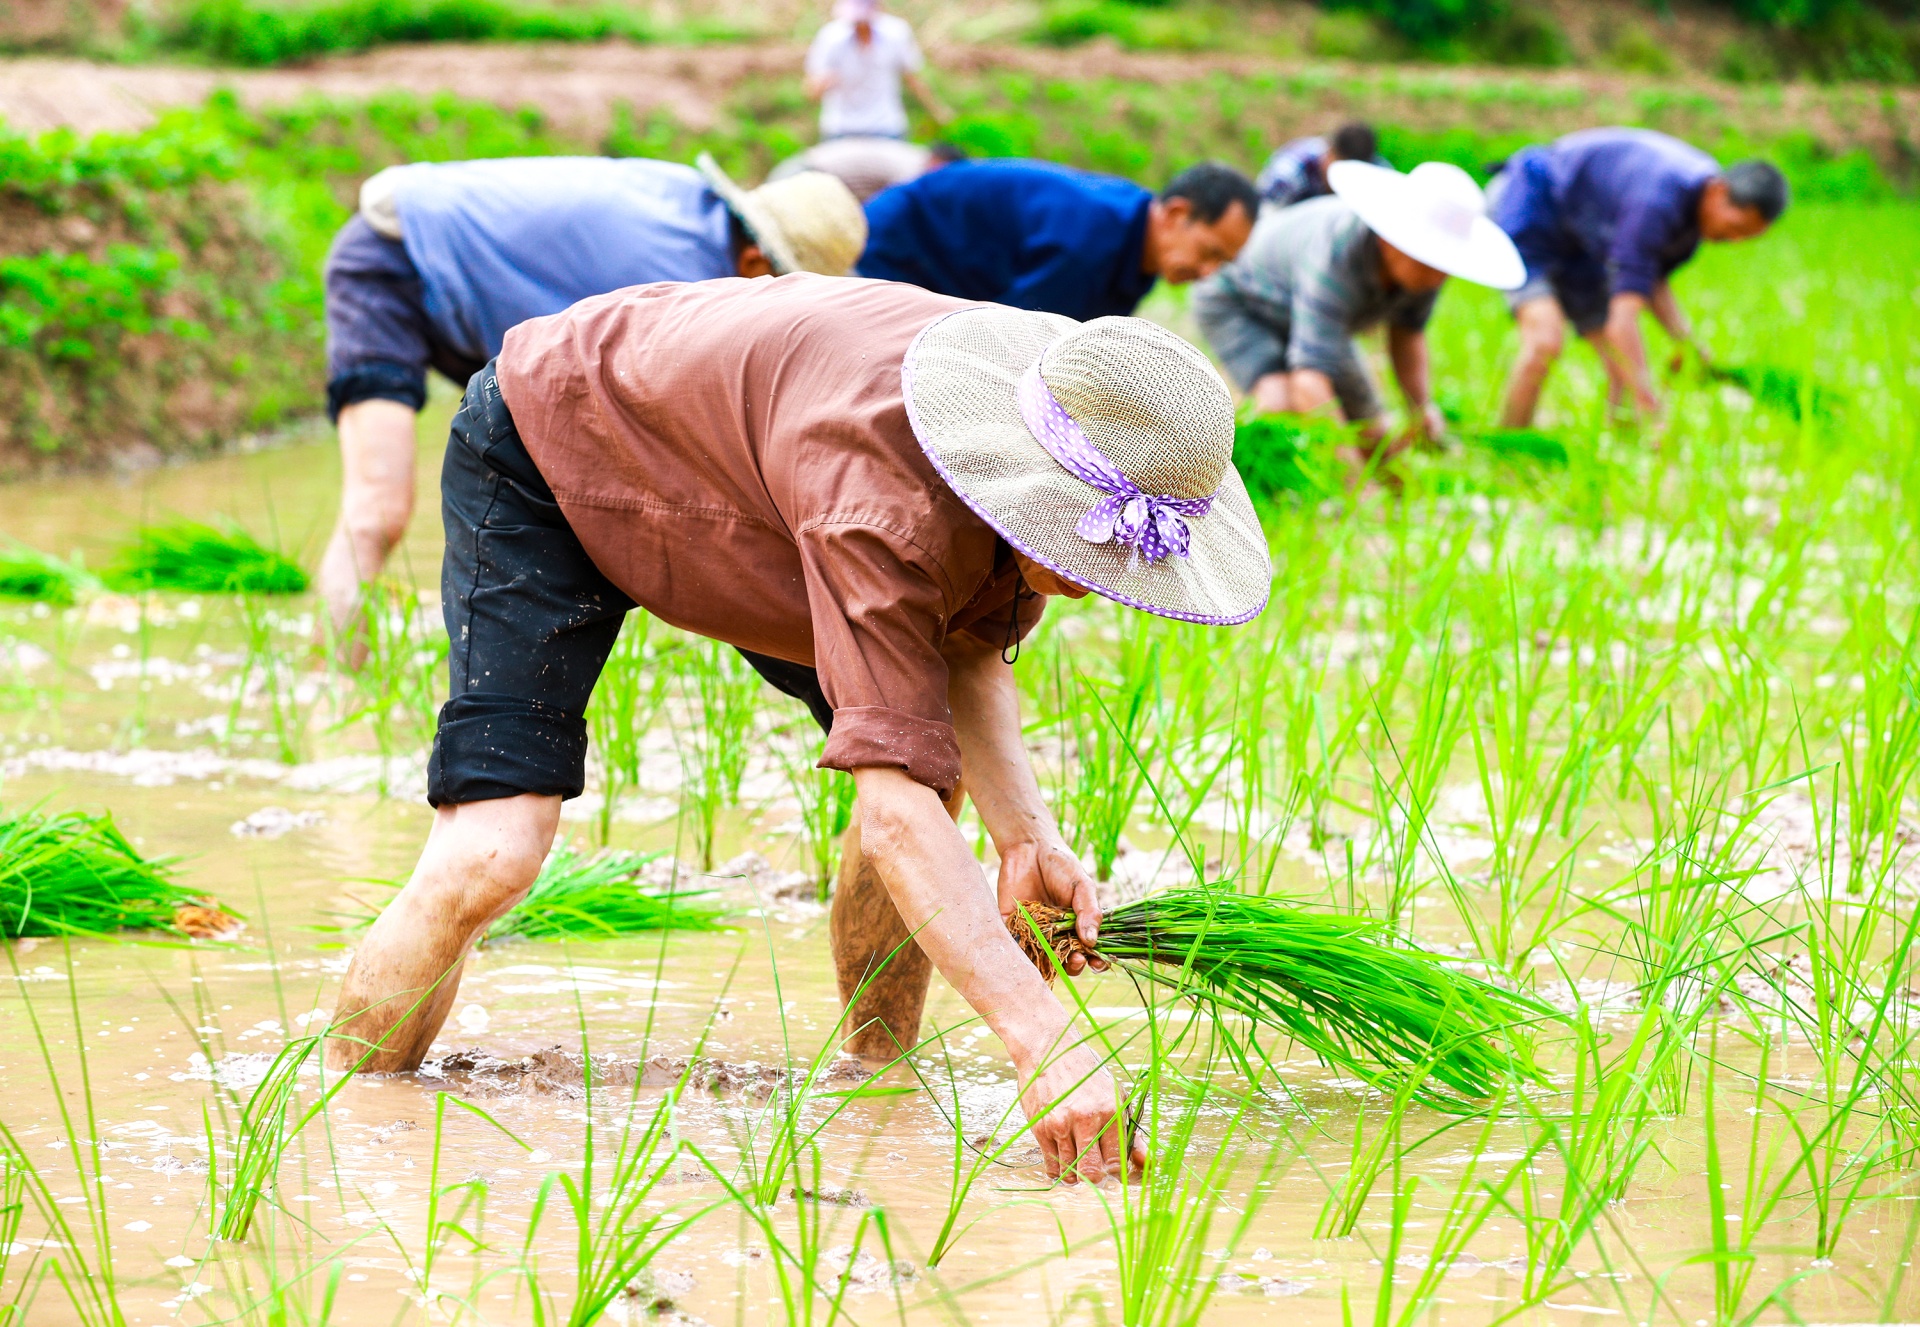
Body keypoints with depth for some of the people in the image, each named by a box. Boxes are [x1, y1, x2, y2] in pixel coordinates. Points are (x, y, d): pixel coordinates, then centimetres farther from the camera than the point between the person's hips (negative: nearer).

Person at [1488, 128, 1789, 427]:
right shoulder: (1655, 203, -37)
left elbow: (1653, 279, 6)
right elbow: (1621, 321, -40)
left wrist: (1684, 340, -11)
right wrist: (1650, 410, -44)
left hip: (1577, 245, 9)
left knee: (1627, 365, -2)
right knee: (1546, 342, -29)